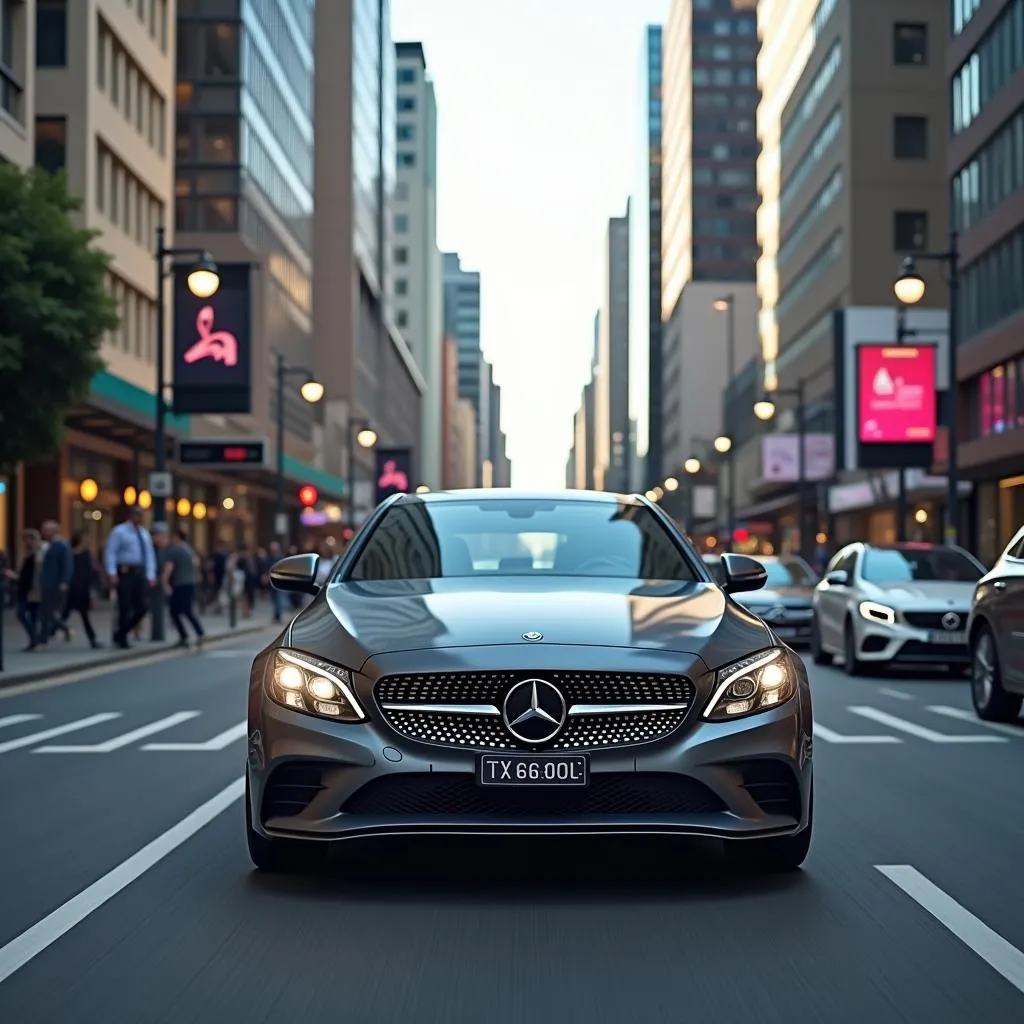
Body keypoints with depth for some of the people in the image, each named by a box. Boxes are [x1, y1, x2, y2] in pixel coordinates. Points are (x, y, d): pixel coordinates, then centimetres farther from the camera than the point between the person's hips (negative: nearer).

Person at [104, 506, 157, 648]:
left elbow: (149, 554, 15)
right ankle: (122, 639, 12)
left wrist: (151, 575, 4)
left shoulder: (144, 533, 16)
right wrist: (112, 574, -18)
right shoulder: (119, 531, -2)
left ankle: (121, 633, 17)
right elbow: (111, 553, -9)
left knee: (143, 607, 0)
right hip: (125, 572, -6)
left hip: (140, 573, 6)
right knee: (125, 608, -2)